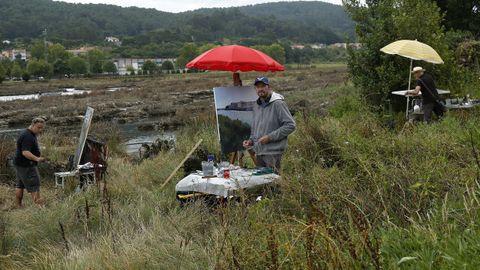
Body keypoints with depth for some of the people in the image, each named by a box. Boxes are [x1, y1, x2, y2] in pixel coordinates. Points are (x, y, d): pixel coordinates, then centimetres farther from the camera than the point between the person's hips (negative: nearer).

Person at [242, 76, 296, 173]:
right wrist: (251, 140, 10)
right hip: (259, 152, 8)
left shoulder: (278, 103, -11)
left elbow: (290, 125, -16)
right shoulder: (256, 106, 15)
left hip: (273, 152, -8)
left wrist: (270, 137, -18)